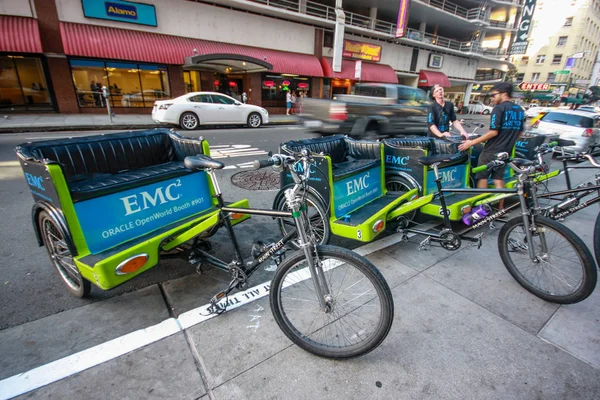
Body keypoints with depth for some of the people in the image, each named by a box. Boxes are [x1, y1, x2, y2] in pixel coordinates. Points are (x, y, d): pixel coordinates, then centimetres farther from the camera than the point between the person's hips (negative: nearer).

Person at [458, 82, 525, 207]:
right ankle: (500, 209, 16)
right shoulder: (520, 110, 11)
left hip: (491, 151, -7)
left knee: (482, 176, 5)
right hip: (505, 151, 7)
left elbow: (493, 132, -20)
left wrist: (472, 142, -19)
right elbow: (520, 132, 17)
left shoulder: (498, 108, -14)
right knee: (498, 178, 13)